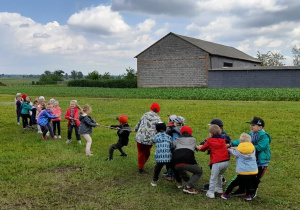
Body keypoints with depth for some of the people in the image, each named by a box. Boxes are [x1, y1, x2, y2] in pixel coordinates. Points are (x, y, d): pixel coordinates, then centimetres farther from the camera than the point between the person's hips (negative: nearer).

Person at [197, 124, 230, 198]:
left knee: (213, 178, 3)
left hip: (217, 162, -6)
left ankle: (211, 192, 4)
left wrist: (198, 147, 36)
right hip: (226, 161, 6)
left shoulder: (210, 141, 2)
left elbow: (203, 148, 13)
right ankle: (219, 189, 34)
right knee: (219, 175, 27)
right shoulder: (222, 140, 15)